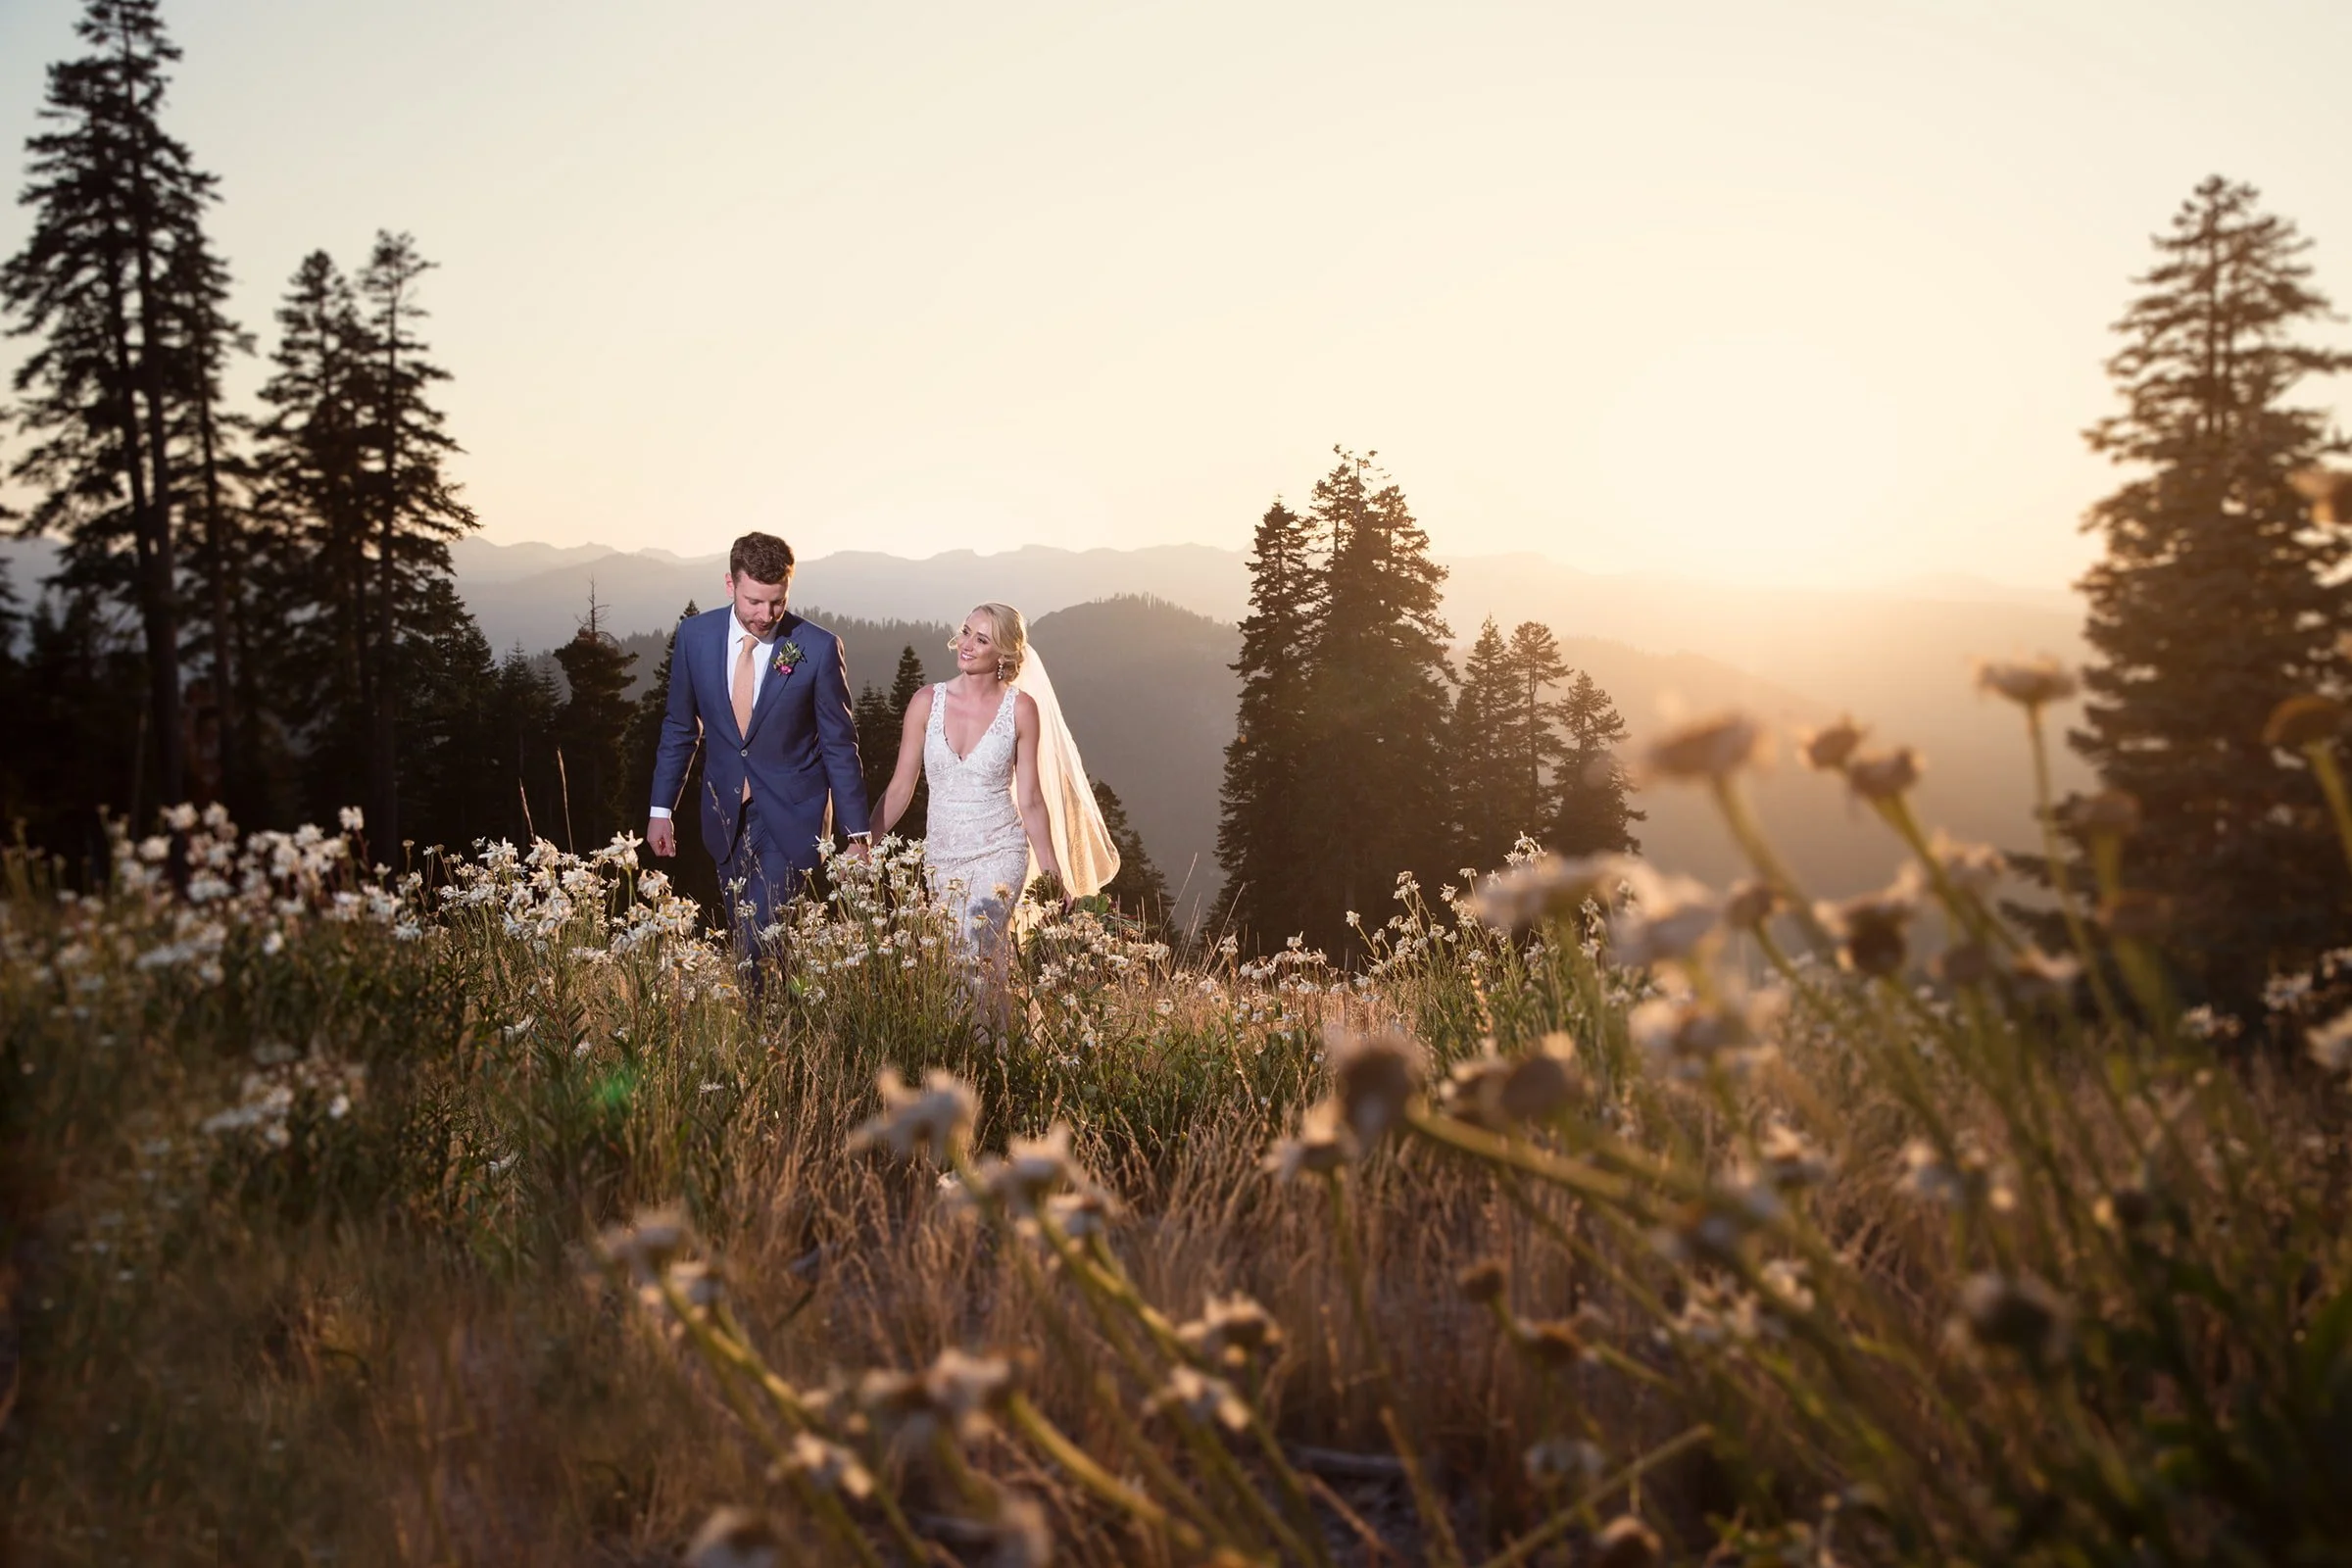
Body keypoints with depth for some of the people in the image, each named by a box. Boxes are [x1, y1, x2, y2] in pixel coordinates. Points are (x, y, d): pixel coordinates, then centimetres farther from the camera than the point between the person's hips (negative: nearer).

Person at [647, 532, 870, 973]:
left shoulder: (818, 648, -12)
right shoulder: (694, 636, -3)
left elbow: (840, 745, -5)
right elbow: (679, 727, 9)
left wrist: (856, 834, -5)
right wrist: (661, 808, 8)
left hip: (790, 815, -3)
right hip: (726, 813, 4)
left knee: (768, 940, -13)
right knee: (745, 936, 10)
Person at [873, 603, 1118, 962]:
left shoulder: (1021, 708, -5)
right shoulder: (927, 702, 1)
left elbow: (1030, 799, -1)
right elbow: (900, 787, 3)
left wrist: (1054, 874, -1)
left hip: (999, 854, -3)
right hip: (942, 856, 3)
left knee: (972, 955, -20)